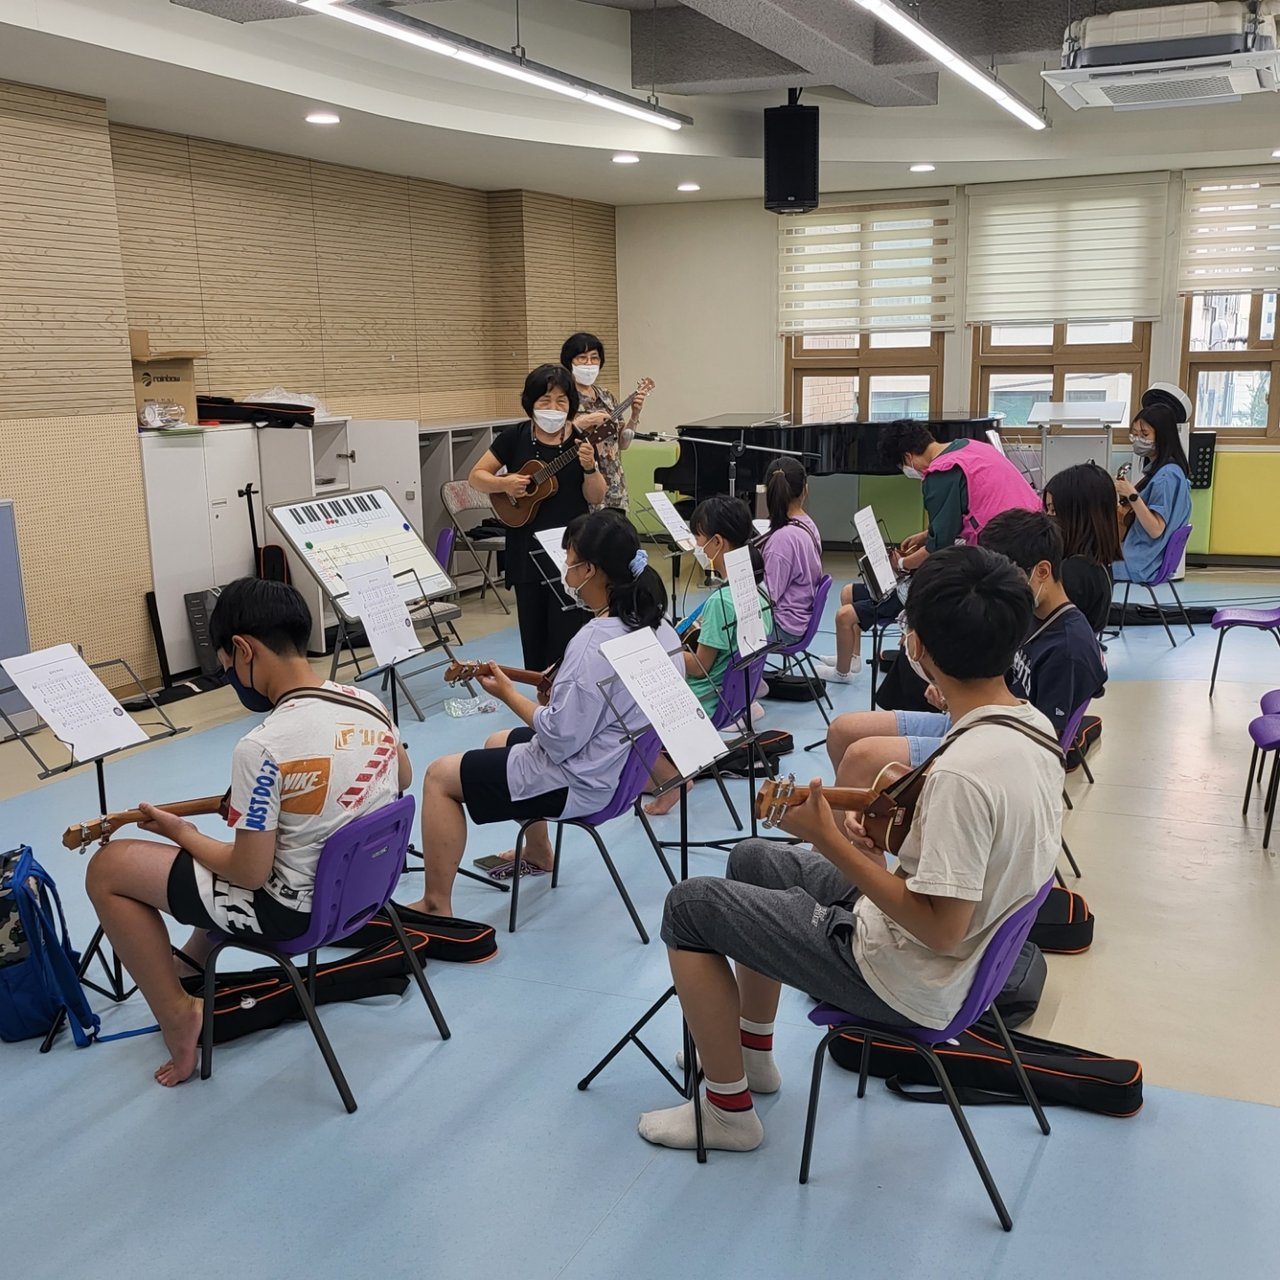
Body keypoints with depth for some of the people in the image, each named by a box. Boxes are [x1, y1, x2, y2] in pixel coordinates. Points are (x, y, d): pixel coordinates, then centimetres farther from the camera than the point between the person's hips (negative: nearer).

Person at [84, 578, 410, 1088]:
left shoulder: (262, 748, -28)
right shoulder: (369, 704, -7)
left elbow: (250, 874, -21)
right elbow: (402, 779, 13)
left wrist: (182, 832, -4)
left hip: (296, 909, -8)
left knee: (107, 869, 3)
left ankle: (179, 1017, 11)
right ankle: (194, 961, 47)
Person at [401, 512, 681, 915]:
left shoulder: (595, 643, -30)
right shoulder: (655, 625, -3)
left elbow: (559, 739, -28)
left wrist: (507, 692, -15)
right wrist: (558, 688, 6)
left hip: (581, 783, -9)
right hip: (623, 762, 9)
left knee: (440, 776, 0)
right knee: (499, 742, 31)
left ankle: (436, 906, 7)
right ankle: (538, 851, 44)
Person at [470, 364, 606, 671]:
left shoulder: (580, 440, -2)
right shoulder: (515, 438, -1)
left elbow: (596, 498, -1)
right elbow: (477, 475, 6)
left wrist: (589, 467, -20)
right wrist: (504, 484, -14)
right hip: (527, 550, 1)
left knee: (567, 631, -6)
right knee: (533, 633, 9)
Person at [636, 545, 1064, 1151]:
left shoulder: (963, 771, -34)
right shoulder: (1034, 724, -5)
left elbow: (942, 930, -29)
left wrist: (831, 842, -25)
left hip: (906, 982, -9)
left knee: (690, 905, -1)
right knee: (751, 859, 23)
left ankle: (729, 1111, 13)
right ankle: (753, 1052, 37)